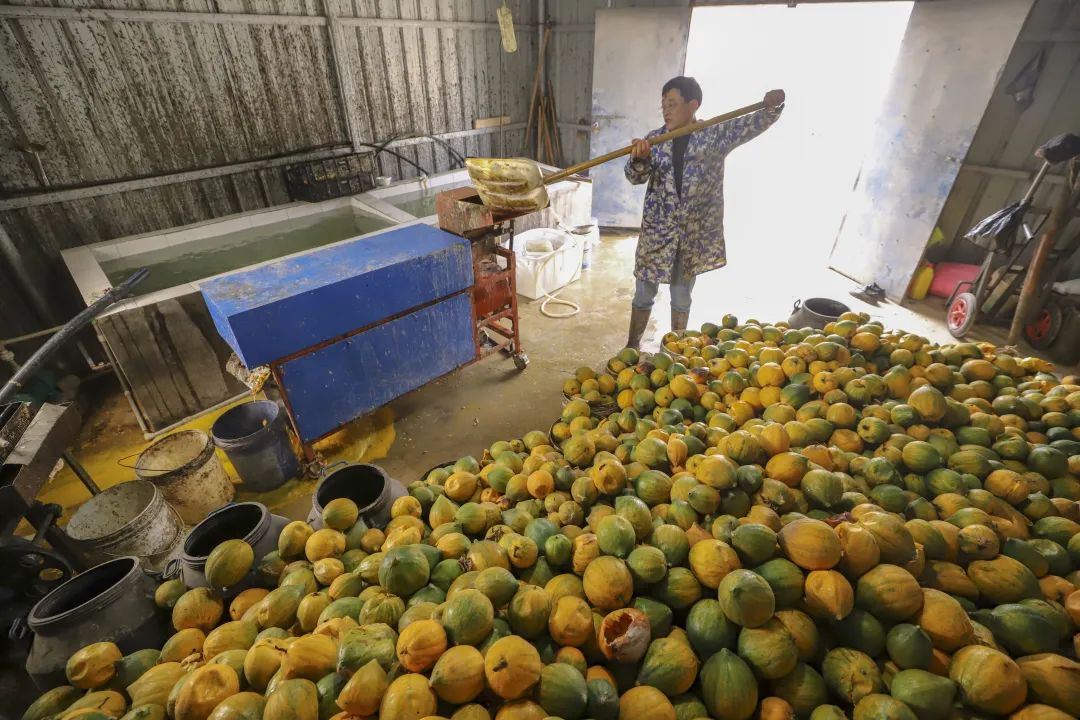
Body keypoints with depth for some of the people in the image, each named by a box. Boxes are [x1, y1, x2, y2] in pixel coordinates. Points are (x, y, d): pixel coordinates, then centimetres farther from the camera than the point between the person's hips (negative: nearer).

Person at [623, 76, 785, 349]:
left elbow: (753, 123, -8)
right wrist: (639, 159, -30)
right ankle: (632, 346, 27)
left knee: (682, 296, 13)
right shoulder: (654, 139, 1)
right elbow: (635, 177, -8)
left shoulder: (717, 134, 0)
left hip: (695, 232, 0)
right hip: (657, 230, 1)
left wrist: (773, 106, -29)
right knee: (644, 293, 10)